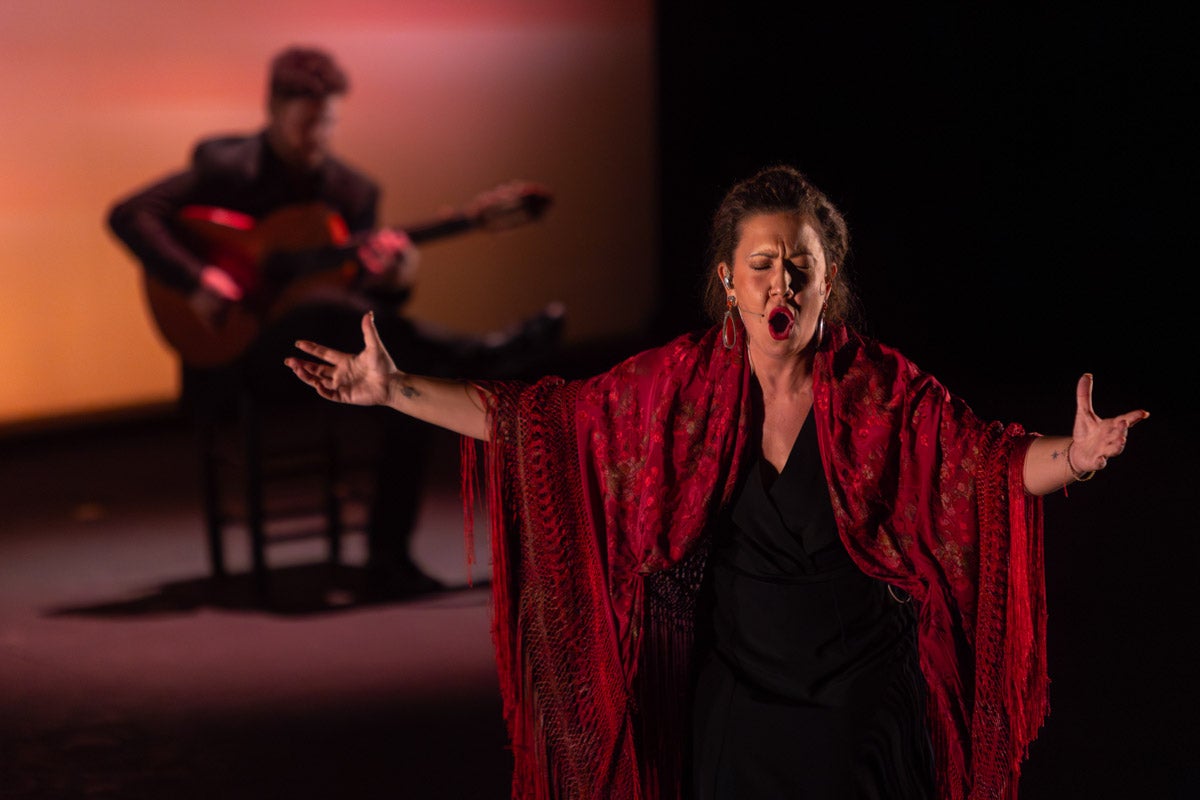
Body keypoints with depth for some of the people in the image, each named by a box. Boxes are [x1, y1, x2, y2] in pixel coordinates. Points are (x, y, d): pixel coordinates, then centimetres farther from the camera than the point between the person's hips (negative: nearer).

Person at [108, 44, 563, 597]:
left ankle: (389, 558, -17)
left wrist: (394, 278, -17)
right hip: (243, 357, -5)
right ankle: (480, 358, -32)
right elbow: (128, 215, -14)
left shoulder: (353, 191, 8)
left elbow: (372, 302, 8)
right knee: (326, 307, -37)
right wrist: (195, 280, -27)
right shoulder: (226, 170, -5)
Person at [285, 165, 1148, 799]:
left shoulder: (881, 392, -11)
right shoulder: (684, 382, -5)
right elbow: (538, 418, -1)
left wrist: (1073, 455, -41)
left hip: (861, 711, -2)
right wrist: (394, 389, -6)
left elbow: (990, 459, -20)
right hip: (735, 705, 2)